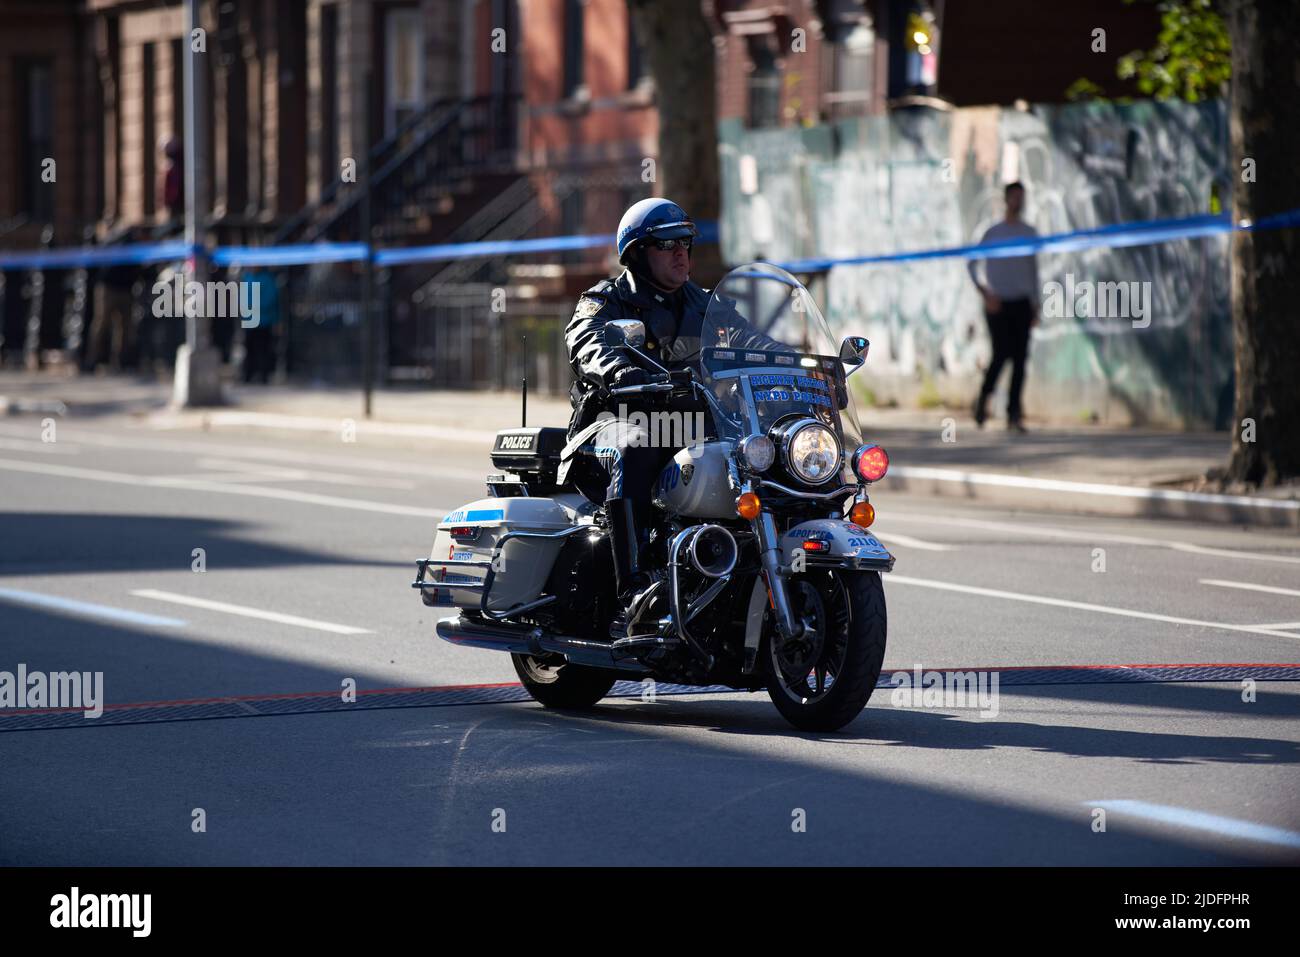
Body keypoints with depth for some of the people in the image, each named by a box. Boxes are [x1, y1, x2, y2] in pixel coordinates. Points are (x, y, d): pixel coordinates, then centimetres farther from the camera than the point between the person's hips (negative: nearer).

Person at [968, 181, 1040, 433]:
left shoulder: (1030, 232, 10)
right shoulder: (993, 232, -1)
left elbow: (1033, 270, 16)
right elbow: (972, 265, 0)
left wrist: (1036, 305, 12)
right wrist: (985, 294, -12)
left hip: (1022, 303, 3)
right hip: (998, 305, -3)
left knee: (1020, 358, -5)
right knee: (1002, 354, -13)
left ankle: (1013, 414, -4)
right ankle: (983, 398, 13)